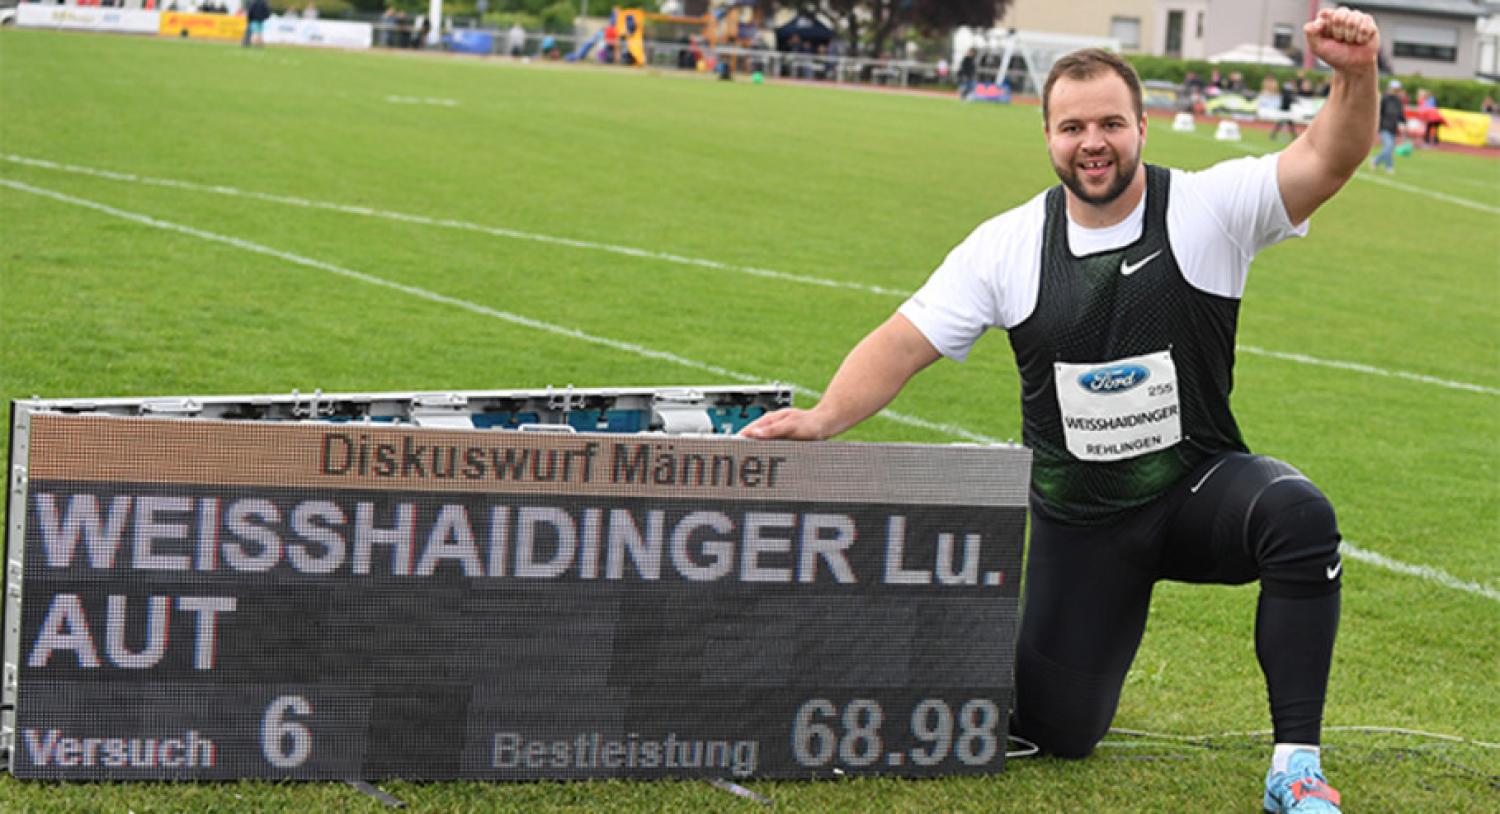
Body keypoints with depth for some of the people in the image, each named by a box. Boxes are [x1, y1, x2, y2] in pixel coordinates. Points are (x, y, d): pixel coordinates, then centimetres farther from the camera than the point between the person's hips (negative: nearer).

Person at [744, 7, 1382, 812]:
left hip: (1200, 488, -1)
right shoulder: (1008, 246, -5)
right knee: (1057, 732, 2)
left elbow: (1325, 160, -24)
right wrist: (824, 417, -19)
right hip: (1078, 521, 1)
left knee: (1298, 513, -35)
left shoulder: (1209, 208, -10)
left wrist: (1354, 77, -44)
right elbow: (905, 341, -4)